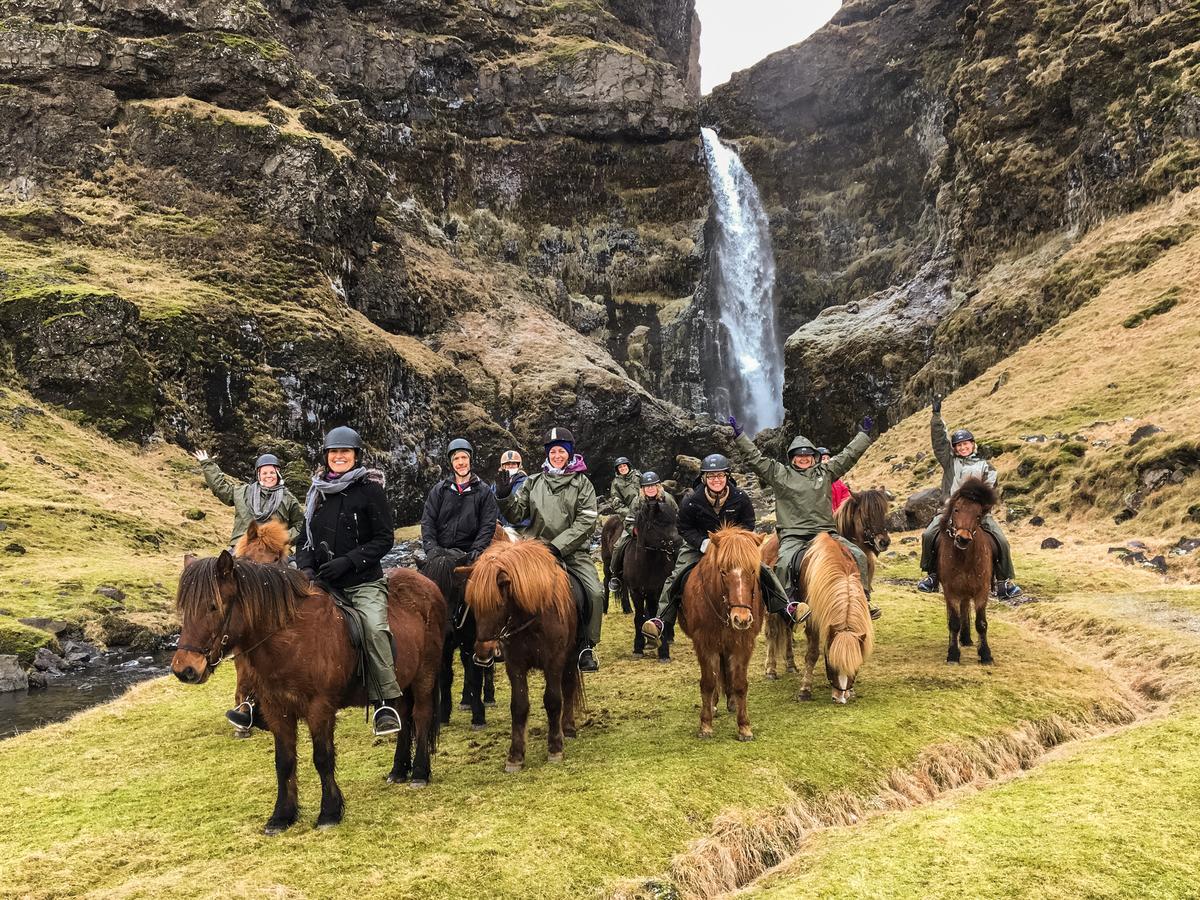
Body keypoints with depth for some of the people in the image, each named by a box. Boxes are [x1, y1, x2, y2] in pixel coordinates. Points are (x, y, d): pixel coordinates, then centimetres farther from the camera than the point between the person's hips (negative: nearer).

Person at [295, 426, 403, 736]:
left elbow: (385, 538, -7)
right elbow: (307, 538, 19)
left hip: (364, 582, -5)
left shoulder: (370, 489, -3)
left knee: (374, 627, -28)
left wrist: (348, 561, -17)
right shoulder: (317, 492, 13)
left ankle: (387, 703, -22)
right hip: (323, 583, 6)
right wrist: (306, 567, -2)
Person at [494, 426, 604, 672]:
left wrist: (558, 546, -17)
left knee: (595, 593, -20)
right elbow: (516, 514, 11)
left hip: (574, 552, -1)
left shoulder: (582, 484, 4)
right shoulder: (534, 482, 13)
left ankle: (588, 647, -2)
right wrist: (504, 496, -9)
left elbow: (586, 523, -6)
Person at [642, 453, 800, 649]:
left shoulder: (740, 497, -17)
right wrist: (704, 543, -25)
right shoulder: (692, 501, -20)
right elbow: (685, 529, -9)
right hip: (699, 544, -1)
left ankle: (786, 607, 0)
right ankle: (661, 620, -17)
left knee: (763, 570, -11)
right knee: (676, 577, -18)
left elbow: (748, 524, -3)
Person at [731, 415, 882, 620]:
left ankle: (864, 598, 3)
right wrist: (739, 435, 4)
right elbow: (755, 457, 8)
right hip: (792, 536, -3)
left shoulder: (825, 472, 17)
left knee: (859, 556, -9)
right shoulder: (779, 474, 10)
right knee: (783, 564, -33)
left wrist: (864, 434, 24)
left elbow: (848, 455, 22)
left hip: (825, 532, 3)